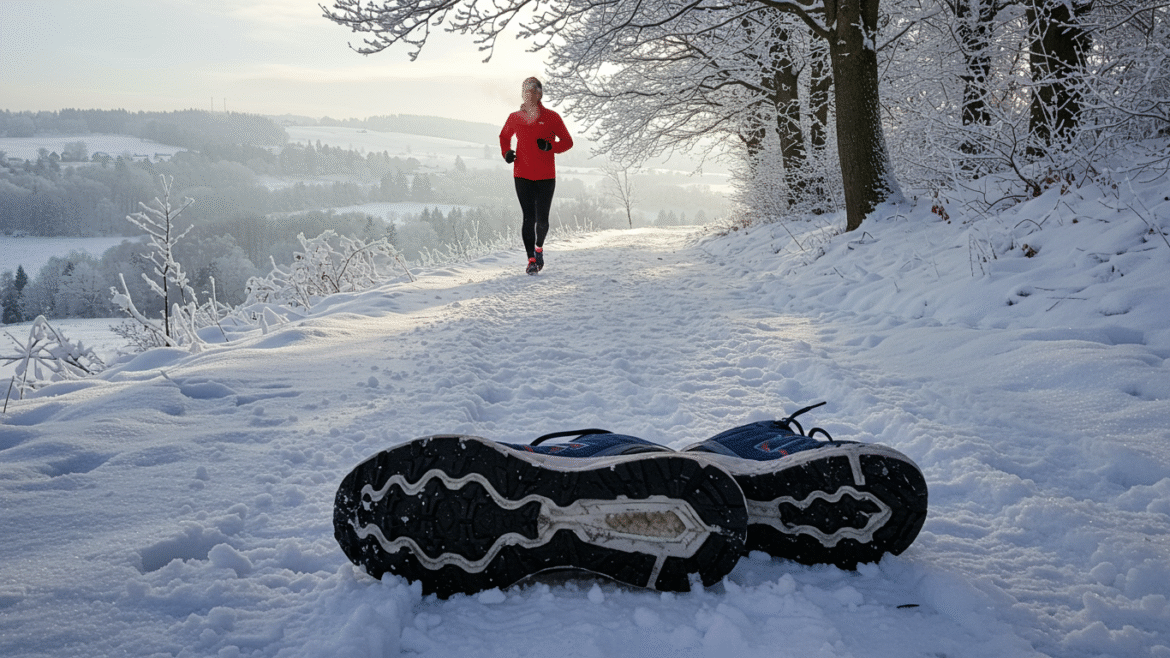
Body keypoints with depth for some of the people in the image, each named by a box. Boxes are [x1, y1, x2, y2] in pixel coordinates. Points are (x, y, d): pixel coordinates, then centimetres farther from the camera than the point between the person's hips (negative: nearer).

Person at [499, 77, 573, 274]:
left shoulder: (551, 117, -1)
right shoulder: (514, 118, 6)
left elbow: (567, 141, 3)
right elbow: (504, 136, 24)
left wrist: (550, 146, -16)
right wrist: (506, 153, 5)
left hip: (546, 177, -1)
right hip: (522, 176, 1)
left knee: (542, 219, 1)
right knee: (529, 218, -8)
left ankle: (539, 247, 31)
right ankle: (531, 260, -4)